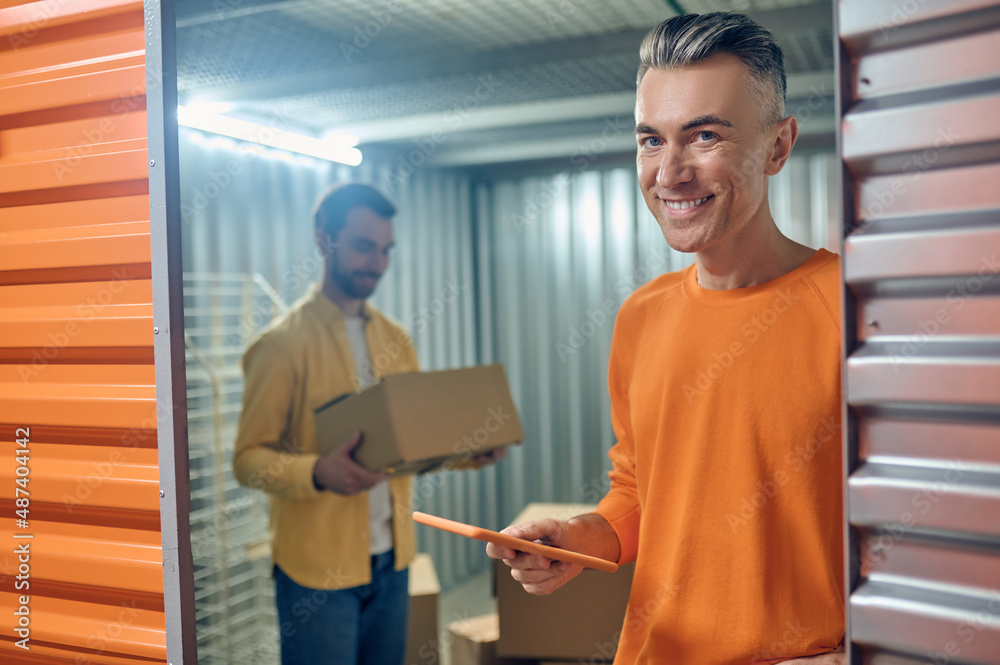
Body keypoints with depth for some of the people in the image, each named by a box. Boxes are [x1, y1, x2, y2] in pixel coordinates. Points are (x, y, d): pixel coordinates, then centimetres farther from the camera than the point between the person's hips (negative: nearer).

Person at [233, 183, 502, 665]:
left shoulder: (395, 339, 9)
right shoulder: (282, 344, -10)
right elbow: (248, 458, -11)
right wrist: (317, 473, -30)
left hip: (391, 557, 6)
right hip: (317, 567, -5)